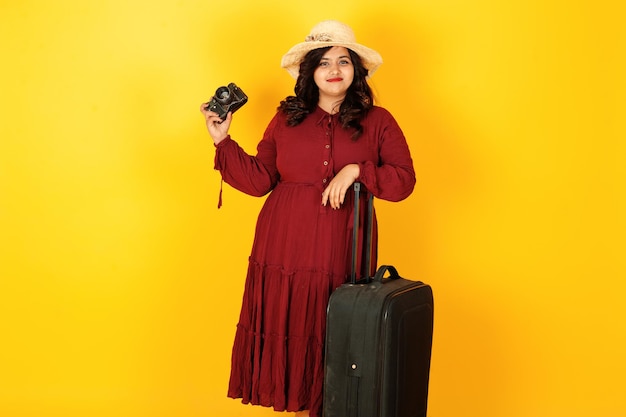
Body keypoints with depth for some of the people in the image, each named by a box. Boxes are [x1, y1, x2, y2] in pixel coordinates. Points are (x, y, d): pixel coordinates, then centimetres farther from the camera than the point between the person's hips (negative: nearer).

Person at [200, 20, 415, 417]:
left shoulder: (377, 122, 4)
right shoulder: (287, 119, 8)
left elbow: (404, 180, -2)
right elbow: (259, 180, 6)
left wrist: (357, 171, -15)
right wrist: (224, 141, -1)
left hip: (342, 254, -1)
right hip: (286, 250, 1)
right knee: (292, 335, 5)